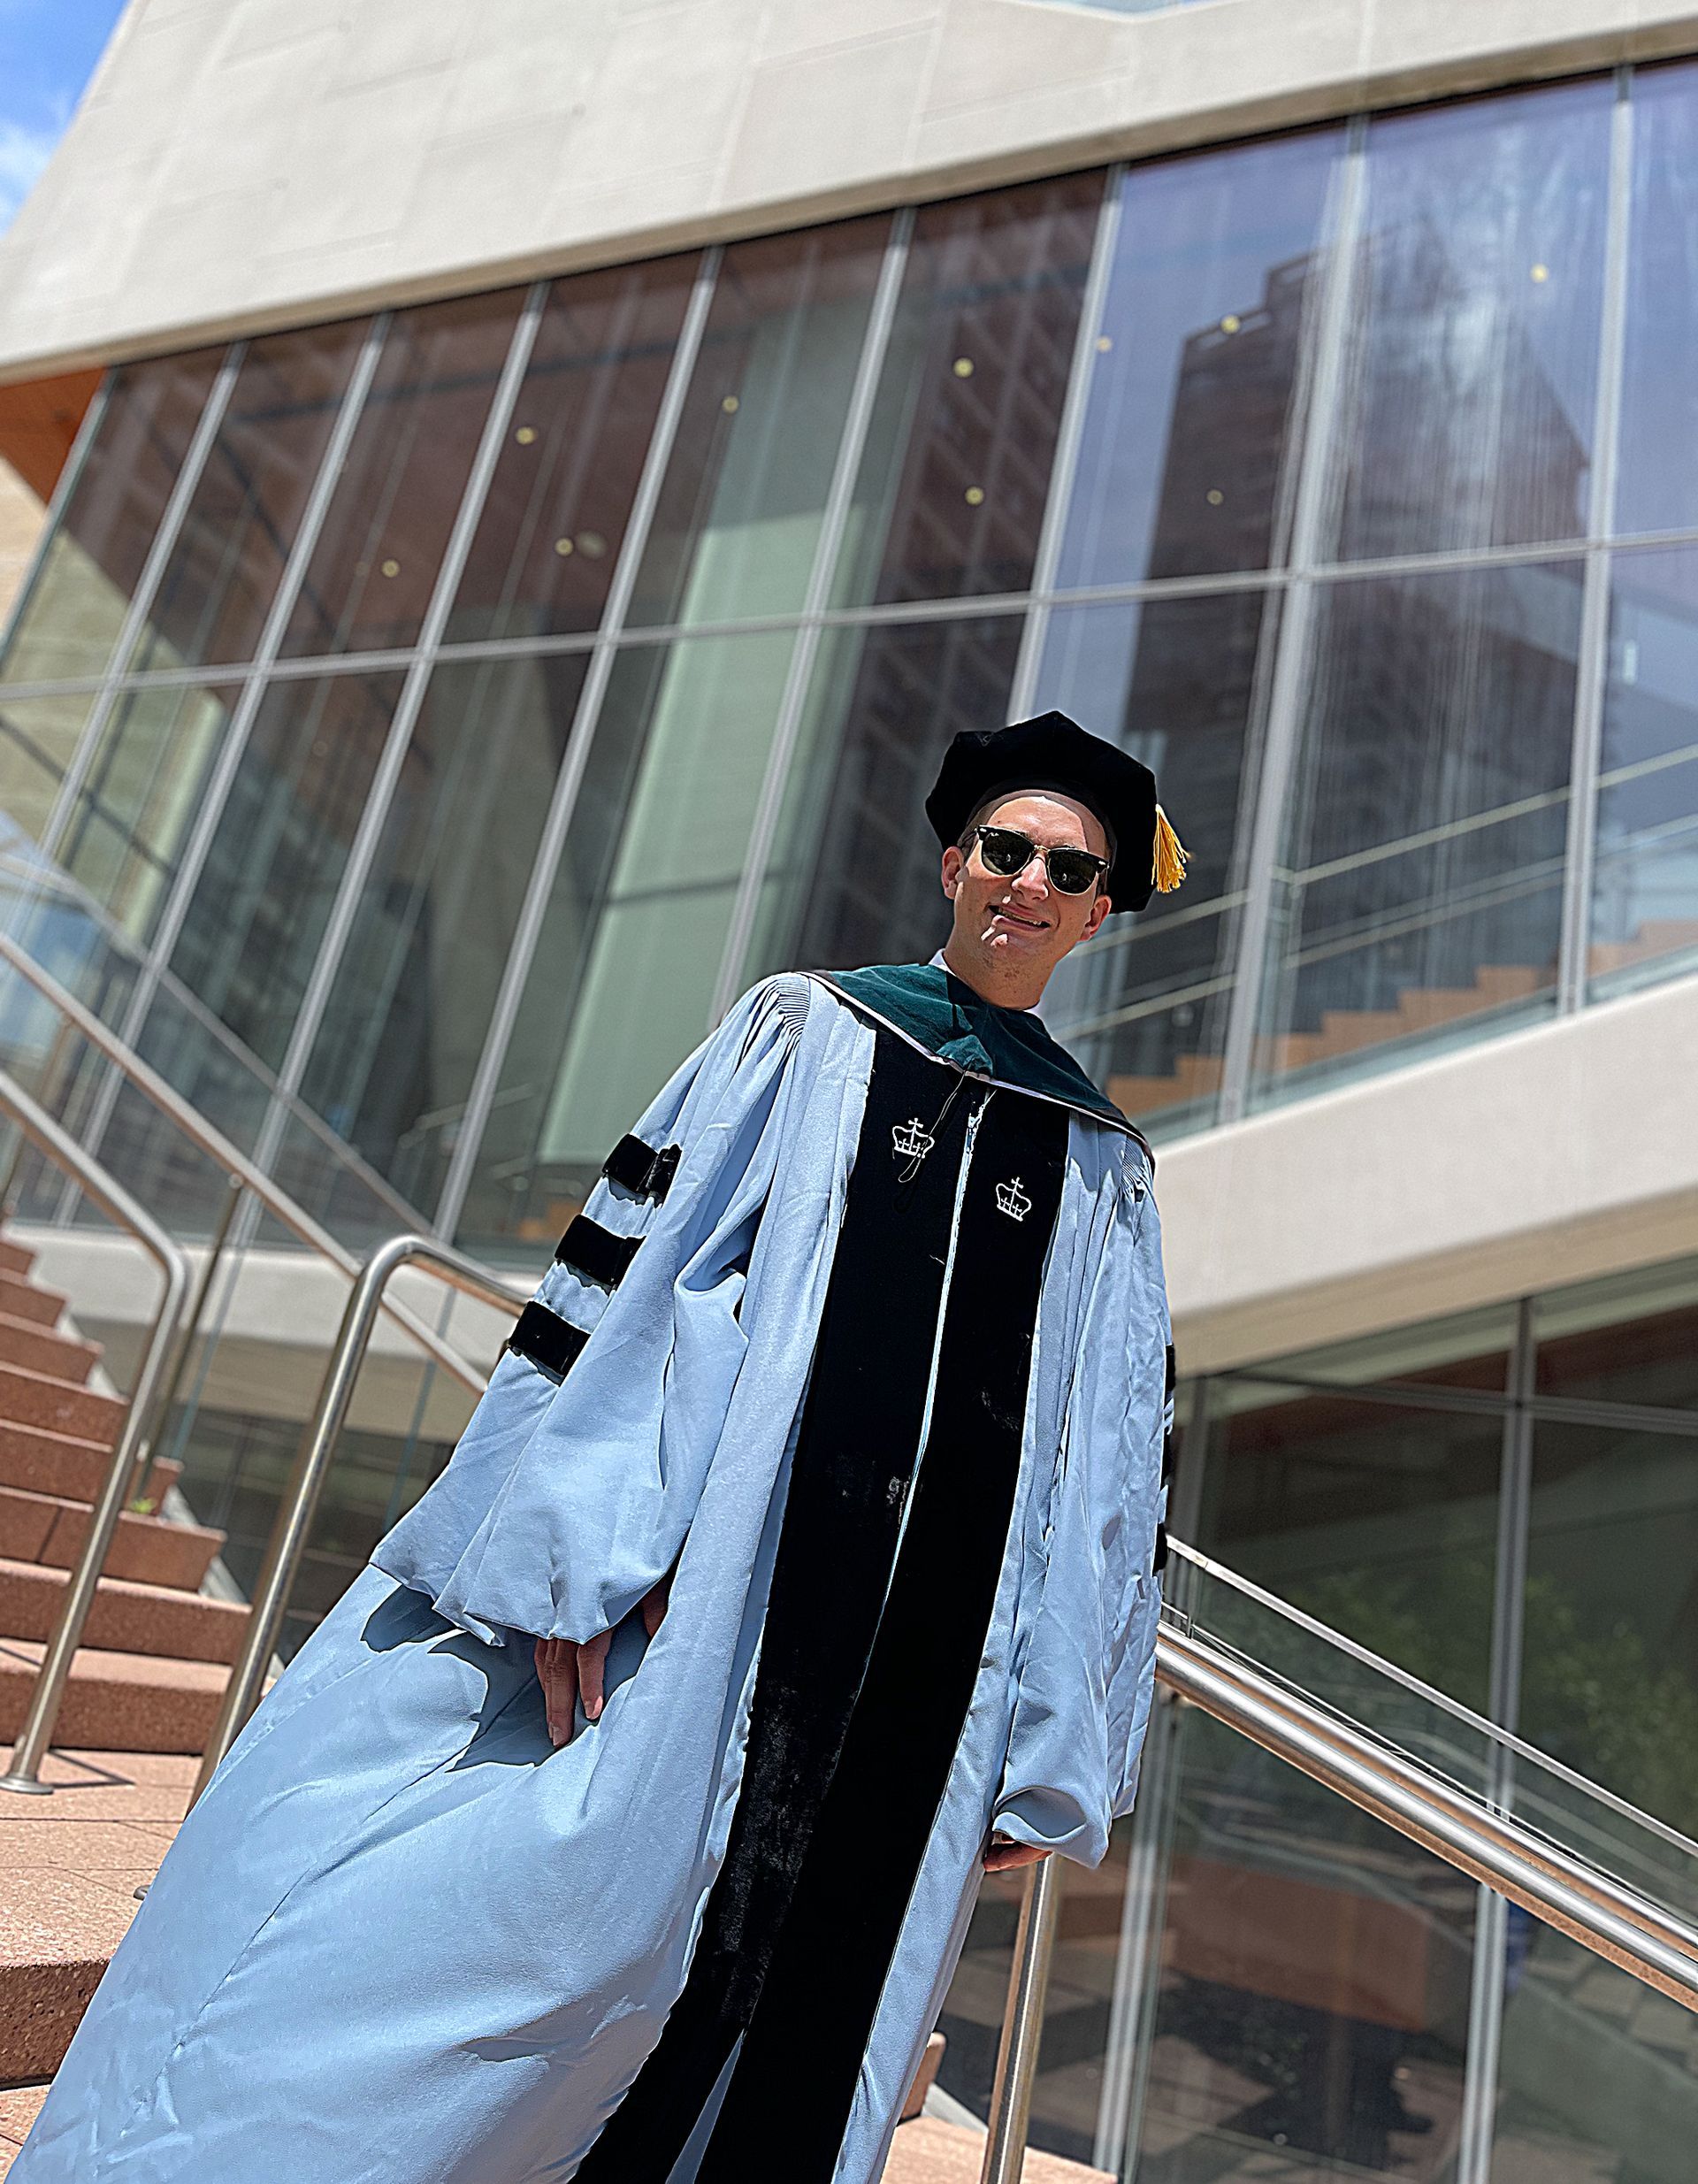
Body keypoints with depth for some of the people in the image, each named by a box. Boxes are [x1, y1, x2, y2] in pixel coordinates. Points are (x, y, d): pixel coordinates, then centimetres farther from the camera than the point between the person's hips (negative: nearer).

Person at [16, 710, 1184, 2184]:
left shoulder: (1104, 1170, 13)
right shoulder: (807, 1035, 7)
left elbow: (1114, 1470, 11)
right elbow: (637, 1261, -2)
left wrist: (1055, 1756, 7)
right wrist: (573, 1553, -12)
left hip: (925, 1673, 3)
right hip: (707, 1577, -2)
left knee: (789, 2033, 8)